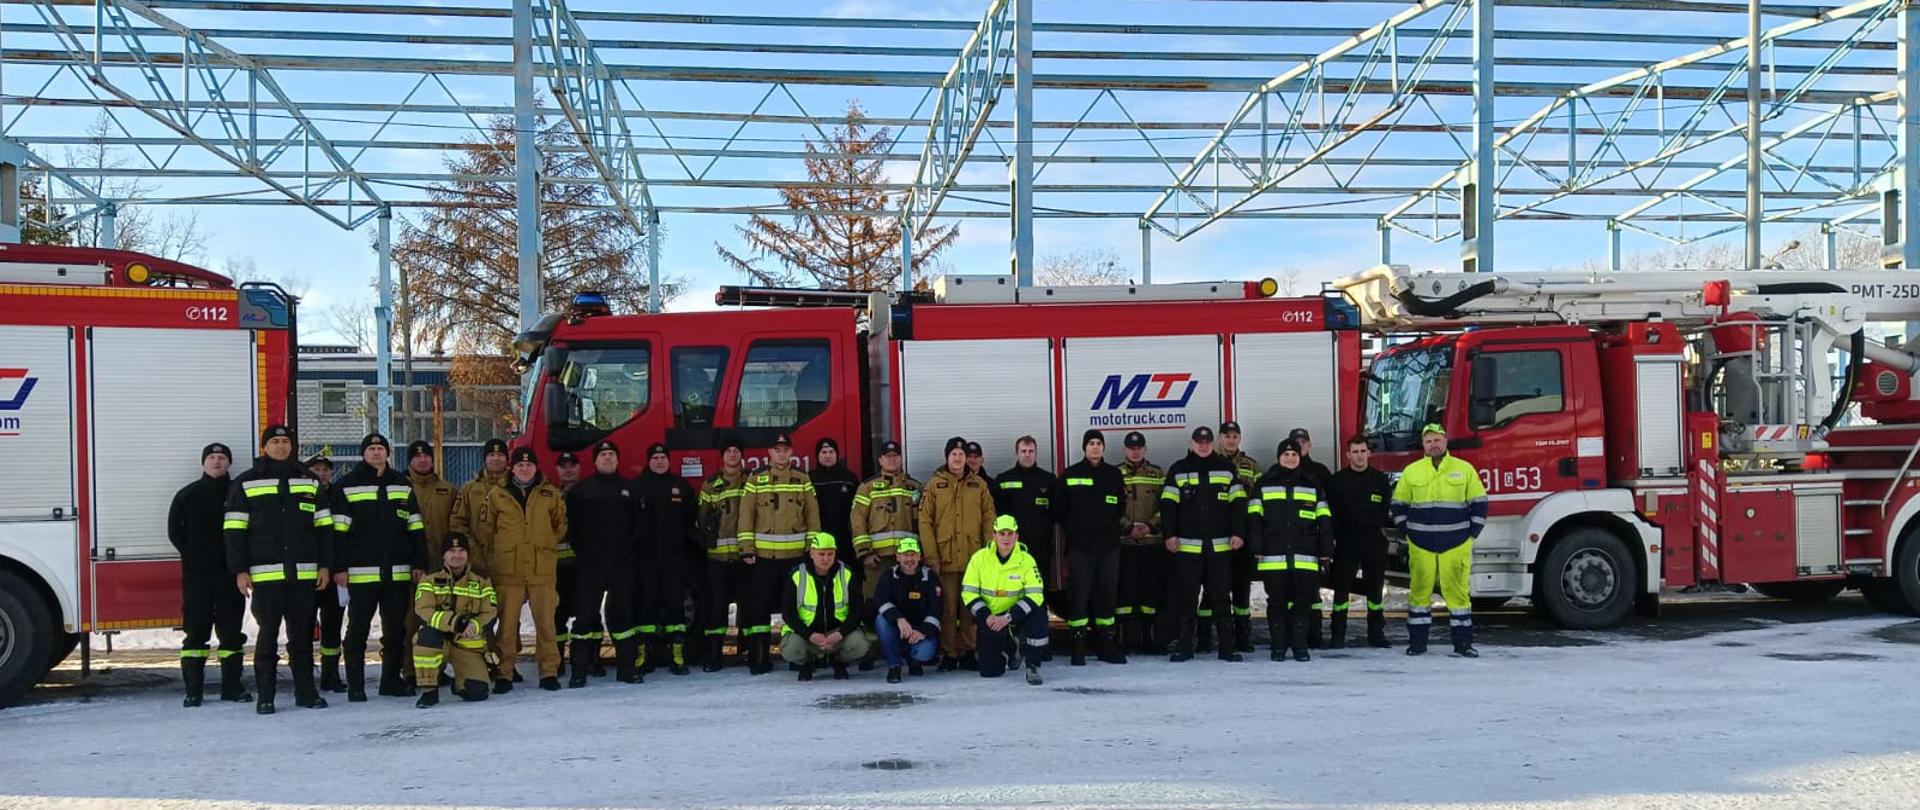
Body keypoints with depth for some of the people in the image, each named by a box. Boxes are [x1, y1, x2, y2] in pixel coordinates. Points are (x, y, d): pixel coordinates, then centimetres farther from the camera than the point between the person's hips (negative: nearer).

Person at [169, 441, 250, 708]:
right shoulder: (188, 495, 6)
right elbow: (175, 531, 7)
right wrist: (193, 555, 1)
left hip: (230, 573, 1)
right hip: (196, 574, 0)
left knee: (232, 630, 4)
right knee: (195, 631, 1)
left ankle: (232, 686, 10)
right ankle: (193, 690, 3)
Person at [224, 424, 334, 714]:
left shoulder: (309, 482, 13)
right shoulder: (245, 484, 5)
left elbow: (324, 526, 14)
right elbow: (234, 530, 1)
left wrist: (324, 565, 7)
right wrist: (240, 571, -5)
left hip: (304, 573, 3)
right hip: (265, 575, -3)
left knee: (303, 635, 7)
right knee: (268, 634, -1)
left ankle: (305, 692, 13)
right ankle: (264, 696, 5)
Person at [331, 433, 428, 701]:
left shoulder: (403, 485, 12)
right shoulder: (347, 486, 2)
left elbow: (416, 528, 13)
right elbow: (338, 530, -2)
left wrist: (419, 564, 7)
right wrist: (339, 567, -8)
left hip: (398, 572, 3)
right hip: (361, 572, -3)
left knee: (396, 629, 7)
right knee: (358, 629, 1)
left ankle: (391, 680, 17)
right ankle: (355, 686, 6)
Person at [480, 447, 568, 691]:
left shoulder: (551, 494, 7)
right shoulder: (497, 495, 5)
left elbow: (561, 524, 16)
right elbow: (485, 526, 11)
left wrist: (545, 543, 10)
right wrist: (506, 545, 9)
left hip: (542, 569, 1)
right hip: (507, 570, 0)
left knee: (545, 621, 1)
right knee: (507, 623, 0)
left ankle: (549, 672, 9)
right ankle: (504, 674, 8)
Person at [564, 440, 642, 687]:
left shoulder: (629, 489, 10)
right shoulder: (580, 489, 5)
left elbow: (638, 524, 9)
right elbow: (570, 524, 4)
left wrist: (633, 551, -1)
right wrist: (581, 551, -3)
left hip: (622, 564, 2)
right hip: (590, 564, -1)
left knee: (623, 613, 4)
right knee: (585, 614, -2)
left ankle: (627, 667, 10)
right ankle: (579, 671, 1)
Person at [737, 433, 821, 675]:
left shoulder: (802, 480, 8)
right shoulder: (756, 480, 5)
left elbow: (813, 516, 7)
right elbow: (746, 515, 2)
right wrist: (747, 549, -5)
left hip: (796, 555, 1)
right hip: (763, 555, -1)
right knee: (759, 606, 0)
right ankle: (759, 657, 4)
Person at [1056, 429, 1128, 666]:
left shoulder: (1114, 474, 12)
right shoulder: (1070, 475, 3)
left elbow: (1121, 507, 17)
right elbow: (1061, 509, 5)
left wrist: (1121, 523, 4)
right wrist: (1073, 531, 0)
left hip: (1109, 545, 3)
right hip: (1079, 546, -3)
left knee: (1108, 594, 6)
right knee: (1078, 595, -5)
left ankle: (1106, 645, 15)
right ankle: (1078, 648, 0)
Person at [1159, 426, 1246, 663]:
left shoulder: (1227, 469, 9)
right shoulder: (1178, 470, 7)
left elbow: (1238, 502, 5)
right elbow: (1168, 504, 2)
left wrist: (1237, 533, -5)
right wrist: (1170, 534, -7)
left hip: (1220, 546, 0)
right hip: (1187, 545, 0)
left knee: (1220, 596, 3)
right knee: (1186, 596, 1)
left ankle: (1227, 646, 7)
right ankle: (1183, 646, 8)